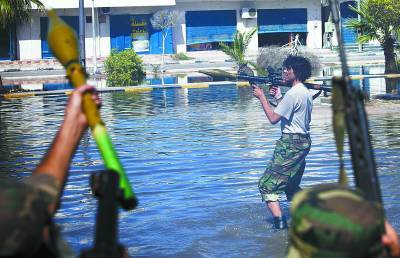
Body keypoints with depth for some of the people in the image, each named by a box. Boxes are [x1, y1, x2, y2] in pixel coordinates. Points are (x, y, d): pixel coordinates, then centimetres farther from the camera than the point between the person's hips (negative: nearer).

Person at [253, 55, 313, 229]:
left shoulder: (293, 93, -17)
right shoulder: (306, 93, 14)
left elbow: (273, 118, -17)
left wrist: (261, 97, -9)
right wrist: (278, 98, 17)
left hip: (290, 143, -10)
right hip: (303, 142, 10)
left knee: (267, 185, -9)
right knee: (291, 186, 24)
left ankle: (280, 225, -18)